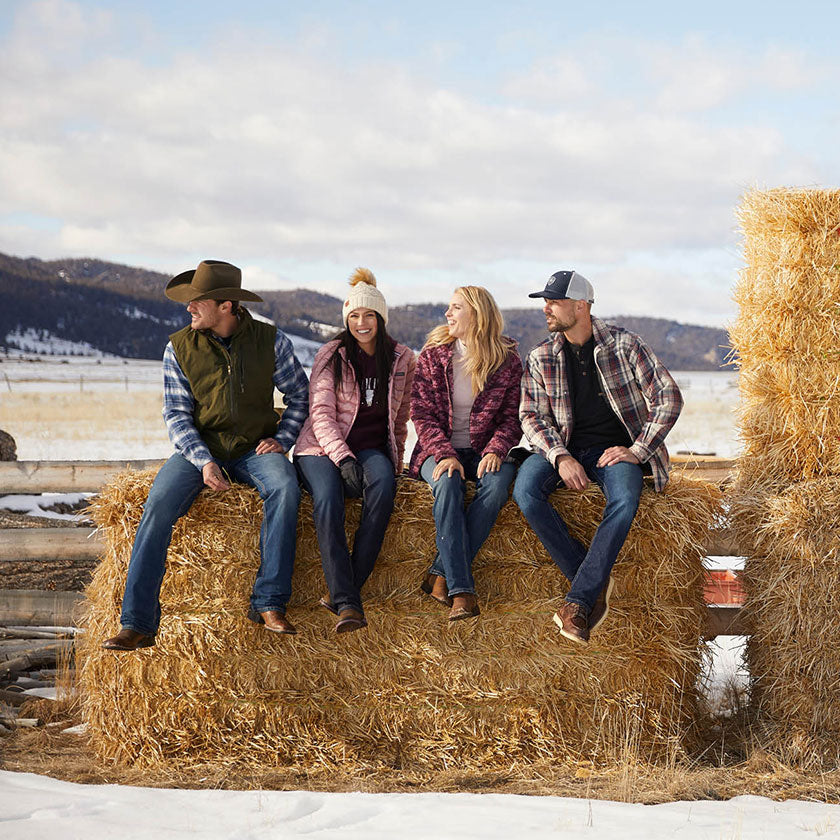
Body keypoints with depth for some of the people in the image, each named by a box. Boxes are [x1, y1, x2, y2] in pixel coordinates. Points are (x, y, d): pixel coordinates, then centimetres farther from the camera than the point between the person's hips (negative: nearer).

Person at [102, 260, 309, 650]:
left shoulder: (270, 340, -2)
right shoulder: (179, 348, -1)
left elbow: (300, 395, 9)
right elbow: (177, 414, -2)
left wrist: (281, 439, -6)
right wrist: (204, 461, -17)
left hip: (253, 448, 0)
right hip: (199, 447, 0)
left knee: (285, 487, -33)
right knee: (159, 503, -27)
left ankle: (268, 604, -27)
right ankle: (137, 624, -26)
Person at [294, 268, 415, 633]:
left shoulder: (402, 359, 9)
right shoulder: (332, 355, 1)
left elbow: (401, 418, 18)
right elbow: (321, 413, -6)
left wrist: (394, 462, 8)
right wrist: (343, 458, -20)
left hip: (372, 448, 2)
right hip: (322, 448, -2)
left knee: (382, 489, -34)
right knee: (328, 500, -34)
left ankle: (347, 588, -30)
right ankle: (347, 603, -40)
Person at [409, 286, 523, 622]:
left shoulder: (506, 359, 2)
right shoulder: (433, 354, 2)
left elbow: (513, 416, 2)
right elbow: (422, 412, -1)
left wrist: (496, 450, -17)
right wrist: (443, 454, -17)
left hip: (483, 451, 1)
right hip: (439, 448, -1)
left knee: (498, 482, -33)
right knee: (448, 484, -34)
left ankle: (441, 574, -30)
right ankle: (461, 588, -38)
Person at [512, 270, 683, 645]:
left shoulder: (624, 344, -4)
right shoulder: (540, 358, 4)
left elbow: (669, 398, -5)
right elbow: (532, 416, 0)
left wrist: (638, 450, -14)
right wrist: (560, 457, -19)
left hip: (614, 450, -2)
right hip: (564, 448, 3)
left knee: (625, 500, -36)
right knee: (525, 491, -30)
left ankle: (578, 600, -34)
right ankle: (594, 580, -21)